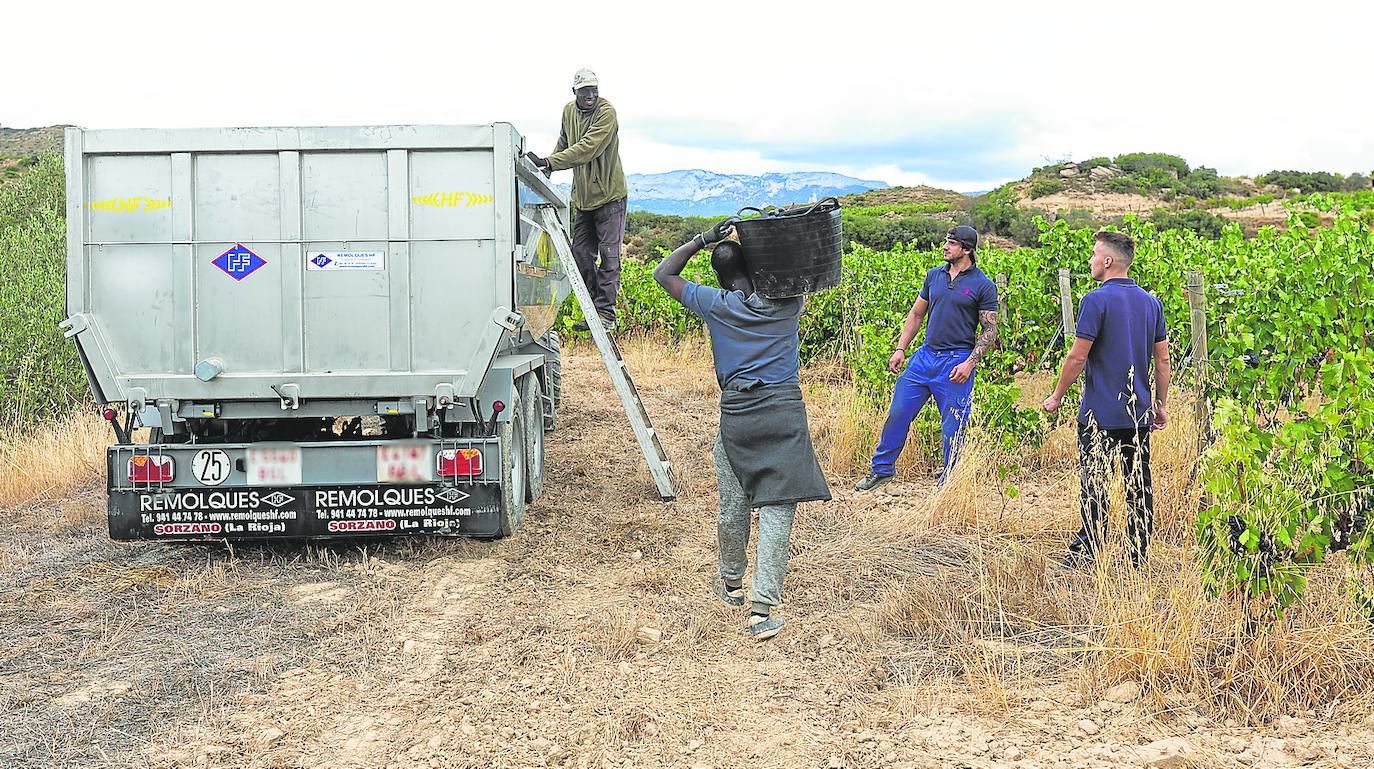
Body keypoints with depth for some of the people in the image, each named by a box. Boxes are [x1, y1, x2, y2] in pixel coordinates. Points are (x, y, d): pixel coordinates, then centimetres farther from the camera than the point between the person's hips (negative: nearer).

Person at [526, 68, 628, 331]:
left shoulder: (606, 113, -18)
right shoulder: (569, 111, 5)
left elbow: (586, 150, -28)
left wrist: (548, 162, -32)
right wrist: (549, 165, 4)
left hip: (609, 194, -7)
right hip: (583, 196, 7)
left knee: (608, 255, -5)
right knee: (581, 255, 8)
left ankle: (606, 314, 0)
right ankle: (595, 311, 17)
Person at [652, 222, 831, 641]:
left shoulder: (715, 305, 3)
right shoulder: (786, 303, 6)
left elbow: (664, 274, 15)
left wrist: (702, 239, 12)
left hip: (736, 413, 1)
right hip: (784, 409, 0)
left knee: (732, 505, 17)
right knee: (776, 509, -4)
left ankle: (732, 582, 37)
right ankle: (763, 607, -11)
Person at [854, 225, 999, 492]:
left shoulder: (983, 285, -4)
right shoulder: (934, 275, 11)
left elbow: (990, 331, -4)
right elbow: (916, 314, 18)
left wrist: (970, 363, -15)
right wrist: (900, 349, 10)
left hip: (956, 362, -5)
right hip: (925, 355, 5)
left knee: (952, 426, 1)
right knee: (898, 412, 5)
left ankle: (949, 480, 16)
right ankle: (882, 469, 18)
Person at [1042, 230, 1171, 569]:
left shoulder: (1096, 300, -13)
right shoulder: (1151, 302, 8)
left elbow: (1077, 357, -14)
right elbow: (1163, 359, 10)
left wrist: (1057, 397, -3)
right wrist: (1162, 405, 17)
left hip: (1101, 413, -6)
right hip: (1139, 412, 6)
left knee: (1093, 484, 0)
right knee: (1139, 485, 9)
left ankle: (1086, 553, 2)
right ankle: (1139, 556, 13)